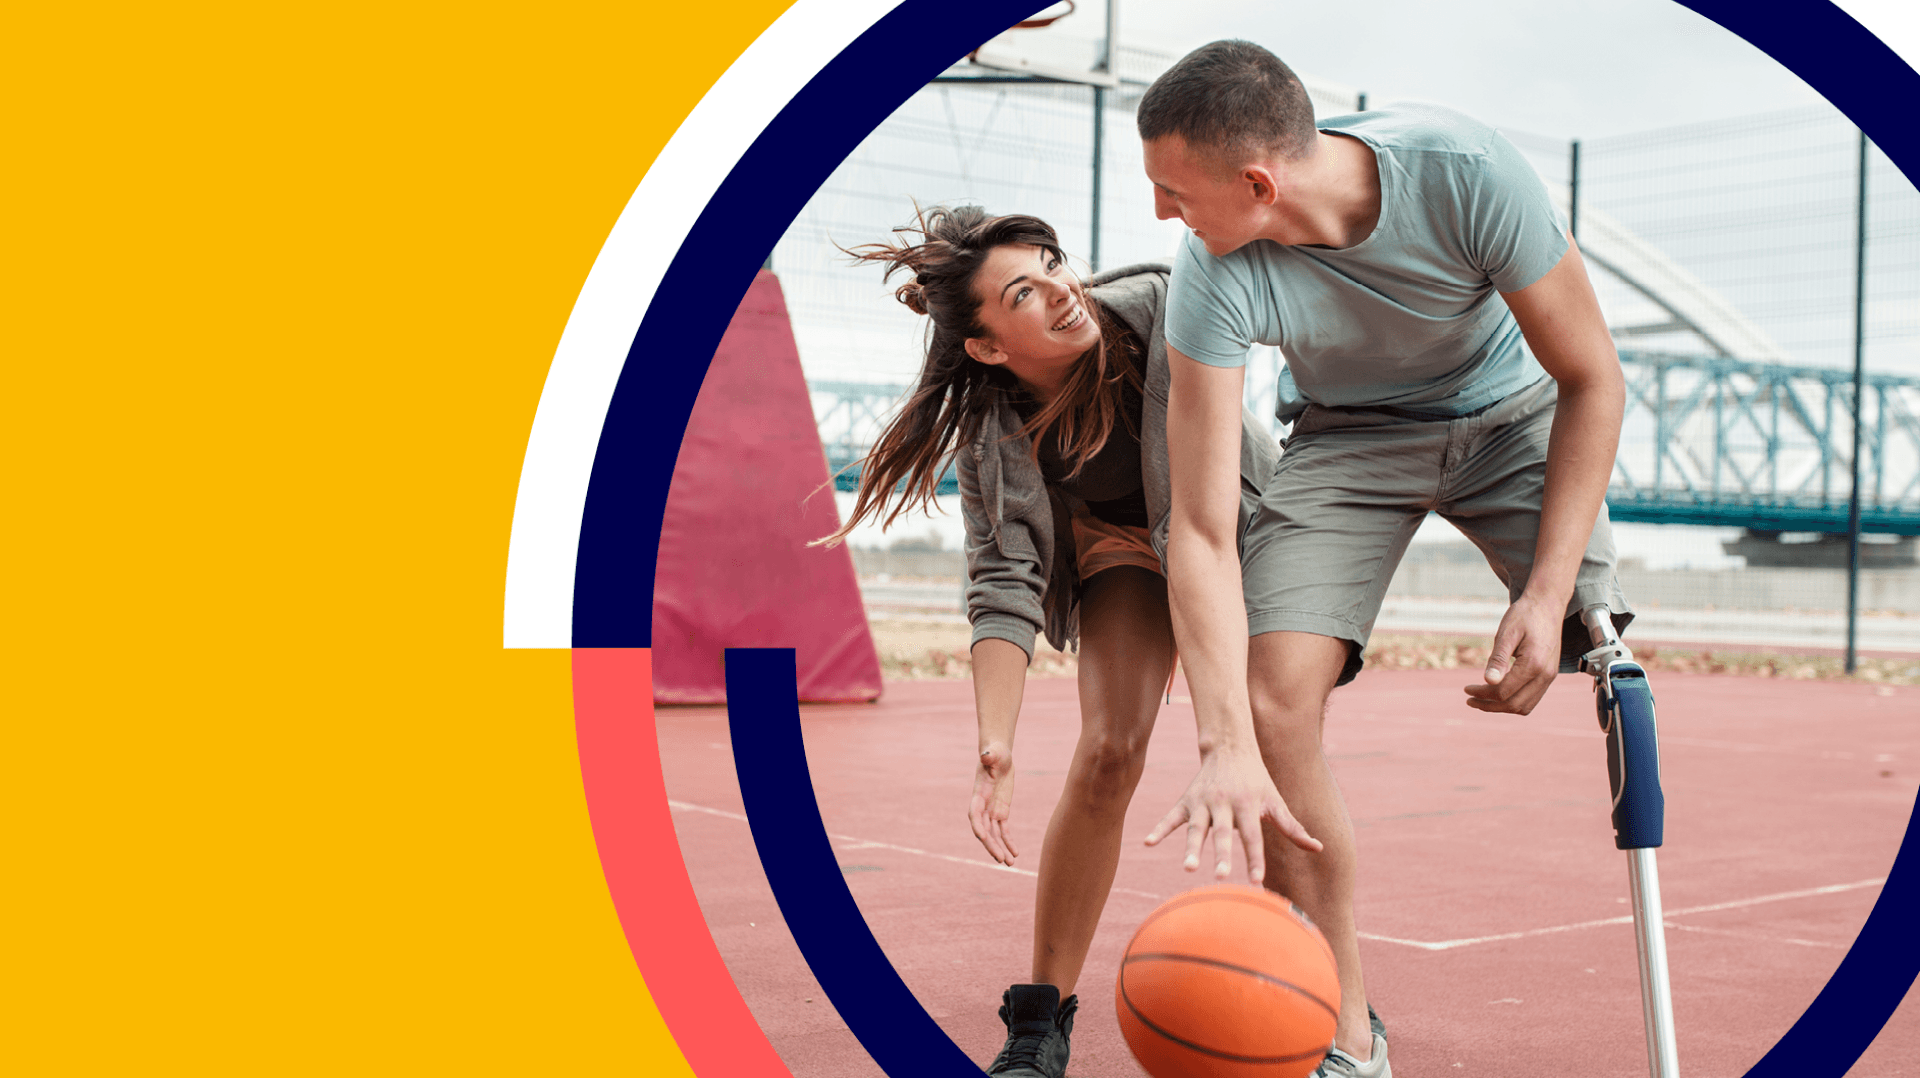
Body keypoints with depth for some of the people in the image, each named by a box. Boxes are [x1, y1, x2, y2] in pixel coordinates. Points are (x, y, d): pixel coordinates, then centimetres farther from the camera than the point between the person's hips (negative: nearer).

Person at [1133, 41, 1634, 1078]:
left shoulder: (1467, 172, -33)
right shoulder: (1214, 275, -28)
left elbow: (1591, 379, -20)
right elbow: (1202, 531, -27)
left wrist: (1546, 594, -27)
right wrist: (1225, 746, -38)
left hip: (1514, 415, 0)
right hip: (1348, 436, 1)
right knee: (1271, 703, -18)